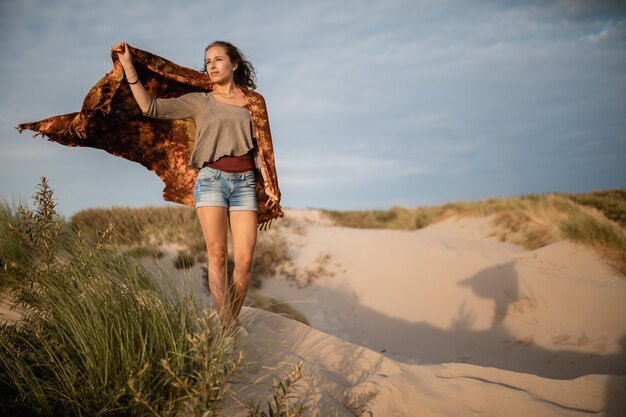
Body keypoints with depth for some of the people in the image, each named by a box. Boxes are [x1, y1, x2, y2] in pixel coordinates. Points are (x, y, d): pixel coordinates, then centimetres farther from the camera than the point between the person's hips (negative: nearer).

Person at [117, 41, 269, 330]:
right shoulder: (199, 101, 11)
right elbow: (151, 107, 5)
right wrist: (128, 67, 1)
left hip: (244, 183, 1)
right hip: (211, 179, -1)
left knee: (244, 261, -7)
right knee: (217, 255, -7)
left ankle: (233, 321, 10)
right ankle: (227, 328, -2)